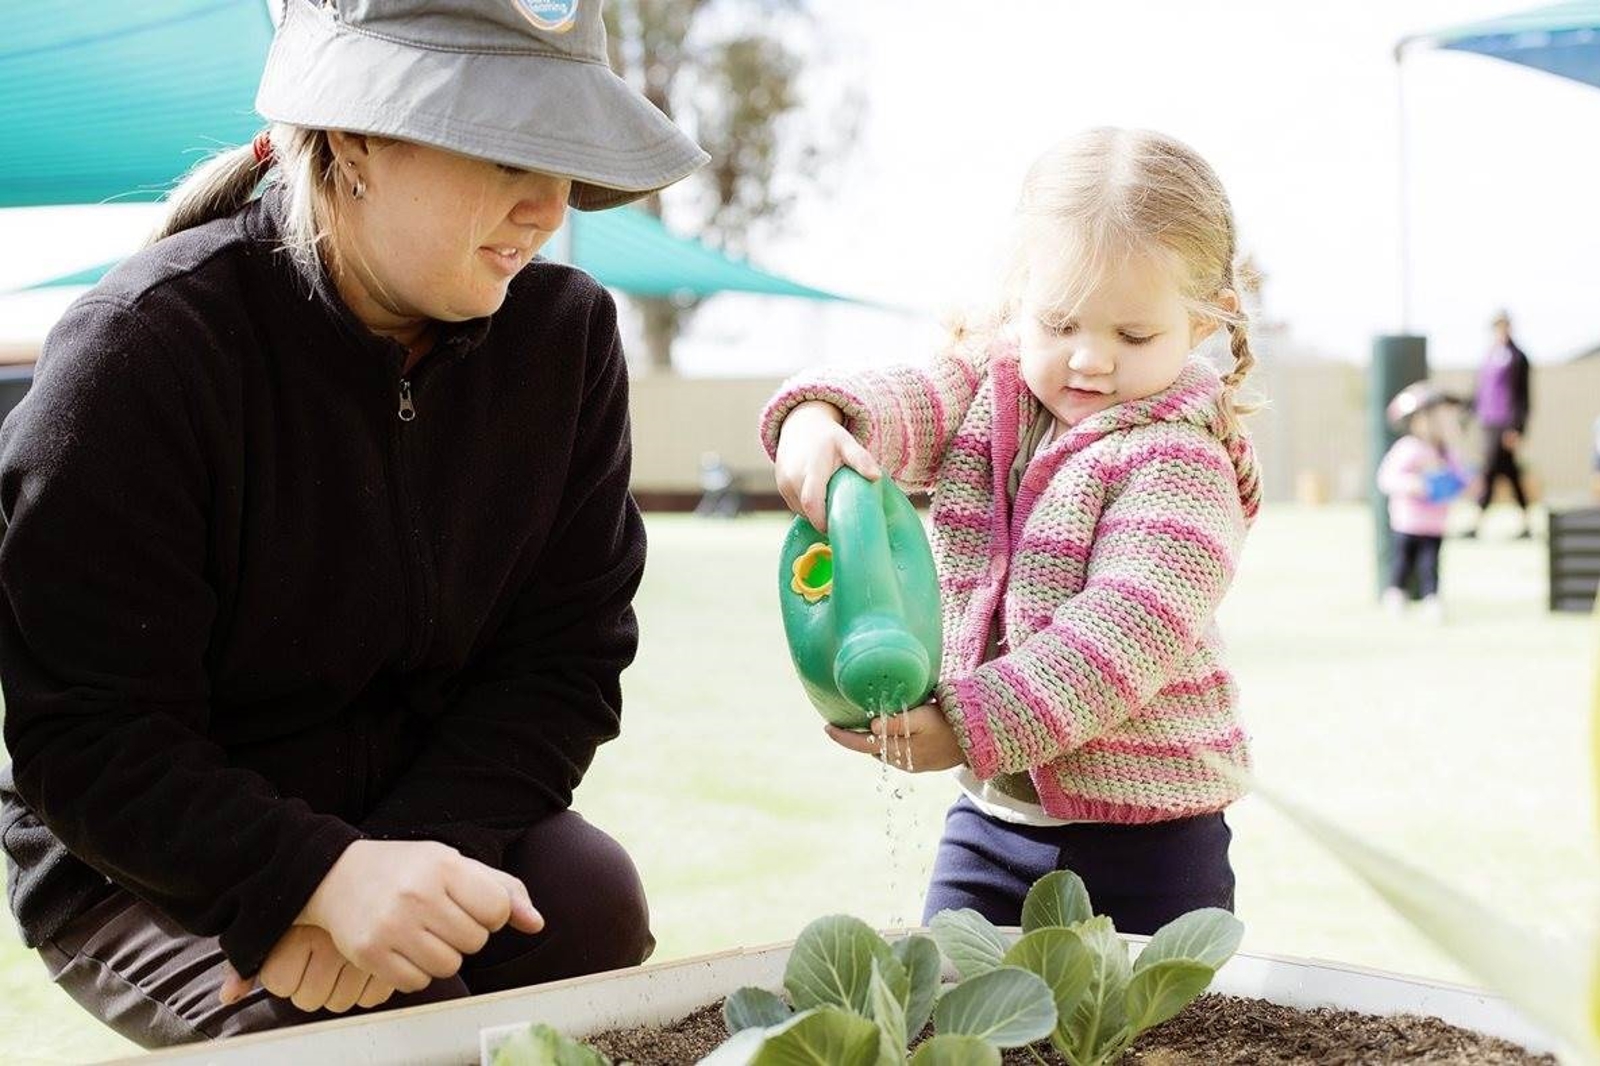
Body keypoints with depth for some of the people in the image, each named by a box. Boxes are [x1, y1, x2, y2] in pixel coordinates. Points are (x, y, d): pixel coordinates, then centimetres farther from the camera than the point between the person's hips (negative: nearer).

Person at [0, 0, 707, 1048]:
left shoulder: (567, 332, -6)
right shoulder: (139, 352, -21)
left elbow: (565, 663, -7)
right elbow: (86, 733, -22)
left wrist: (408, 862, -25)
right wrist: (322, 876, -38)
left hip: (427, 814, 4)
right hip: (144, 867, -4)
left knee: (588, 901, -25)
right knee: (391, 1019, -29)